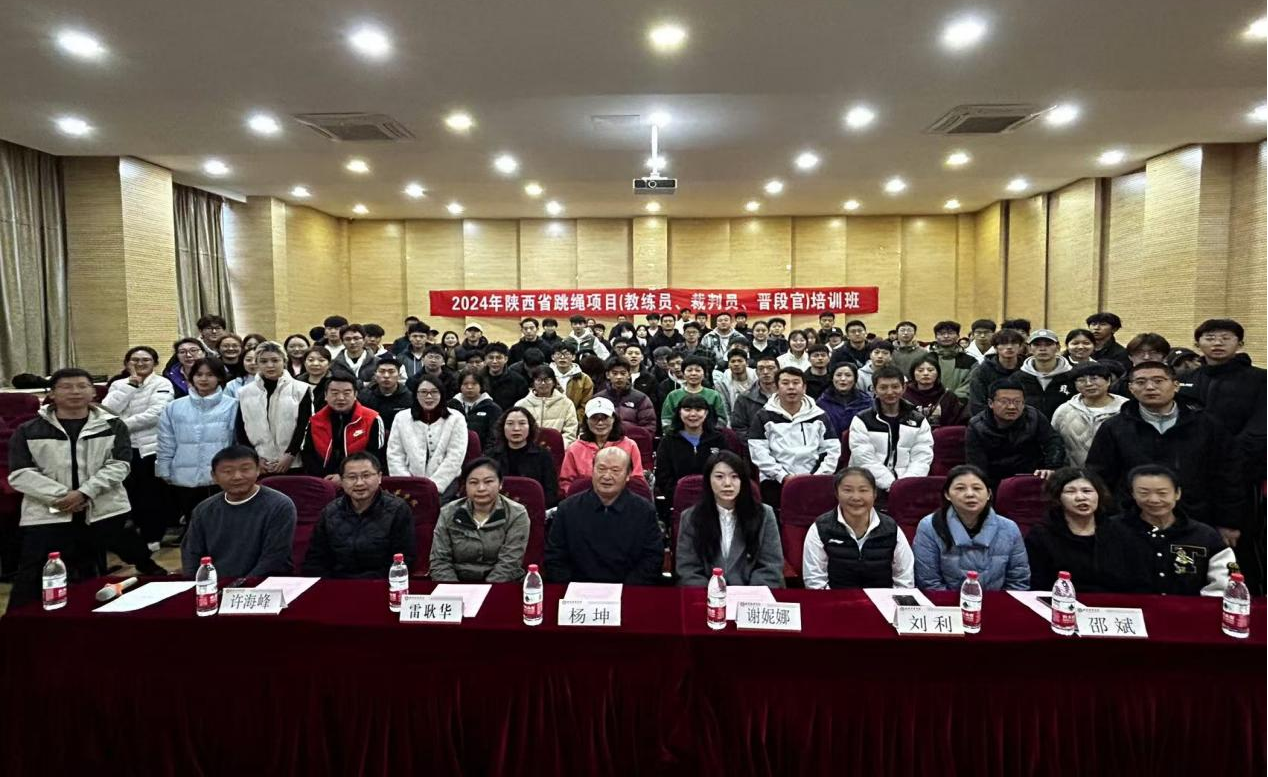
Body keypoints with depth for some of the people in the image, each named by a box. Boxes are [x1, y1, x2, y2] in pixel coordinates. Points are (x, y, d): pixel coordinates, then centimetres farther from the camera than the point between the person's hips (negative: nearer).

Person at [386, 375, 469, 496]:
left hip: (444, 483, -1)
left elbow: (455, 457, -5)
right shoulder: (401, 417, 11)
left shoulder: (456, 418, 3)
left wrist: (433, 485, -13)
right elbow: (394, 455, 7)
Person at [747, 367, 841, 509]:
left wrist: (817, 476, -3)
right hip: (776, 483, -2)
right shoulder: (764, 417, 8)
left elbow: (833, 450, 11)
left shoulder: (819, 416, 15)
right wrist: (784, 477, -9)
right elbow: (758, 452, -1)